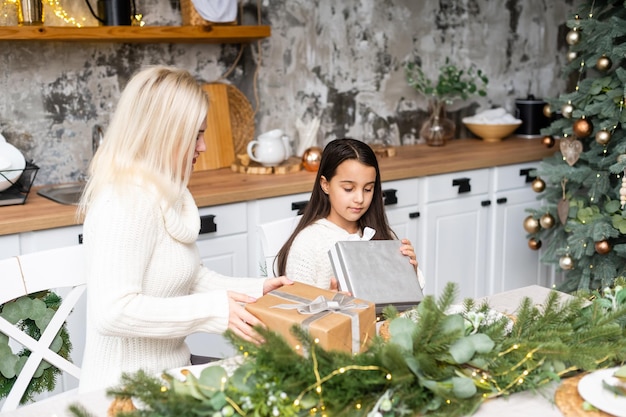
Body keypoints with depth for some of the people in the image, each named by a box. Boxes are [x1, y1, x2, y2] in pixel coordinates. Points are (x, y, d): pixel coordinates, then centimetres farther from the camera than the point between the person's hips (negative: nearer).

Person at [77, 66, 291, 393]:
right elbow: (113, 311, -28)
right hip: (129, 387, -9)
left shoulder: (166, 193, 12)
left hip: (170, 371, 9)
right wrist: (215, 311, -25)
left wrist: (256, 289, 2)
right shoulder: (127, 201, -20)